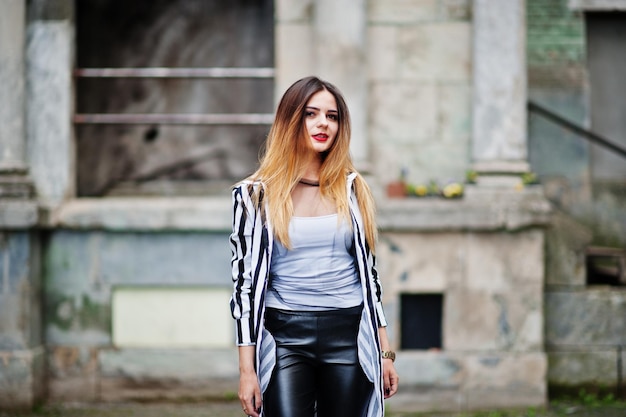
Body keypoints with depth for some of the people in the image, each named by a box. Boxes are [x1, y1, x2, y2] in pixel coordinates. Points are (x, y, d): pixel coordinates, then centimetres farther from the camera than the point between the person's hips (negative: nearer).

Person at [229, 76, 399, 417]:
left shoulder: (353, 189, 9)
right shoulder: (255, 194, 1)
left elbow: (368, 272, 13)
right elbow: (244, 281, 0)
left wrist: (385, 353, 10)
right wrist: (247, 369, -4)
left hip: (348, 337, 2)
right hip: (286, 338, -2)